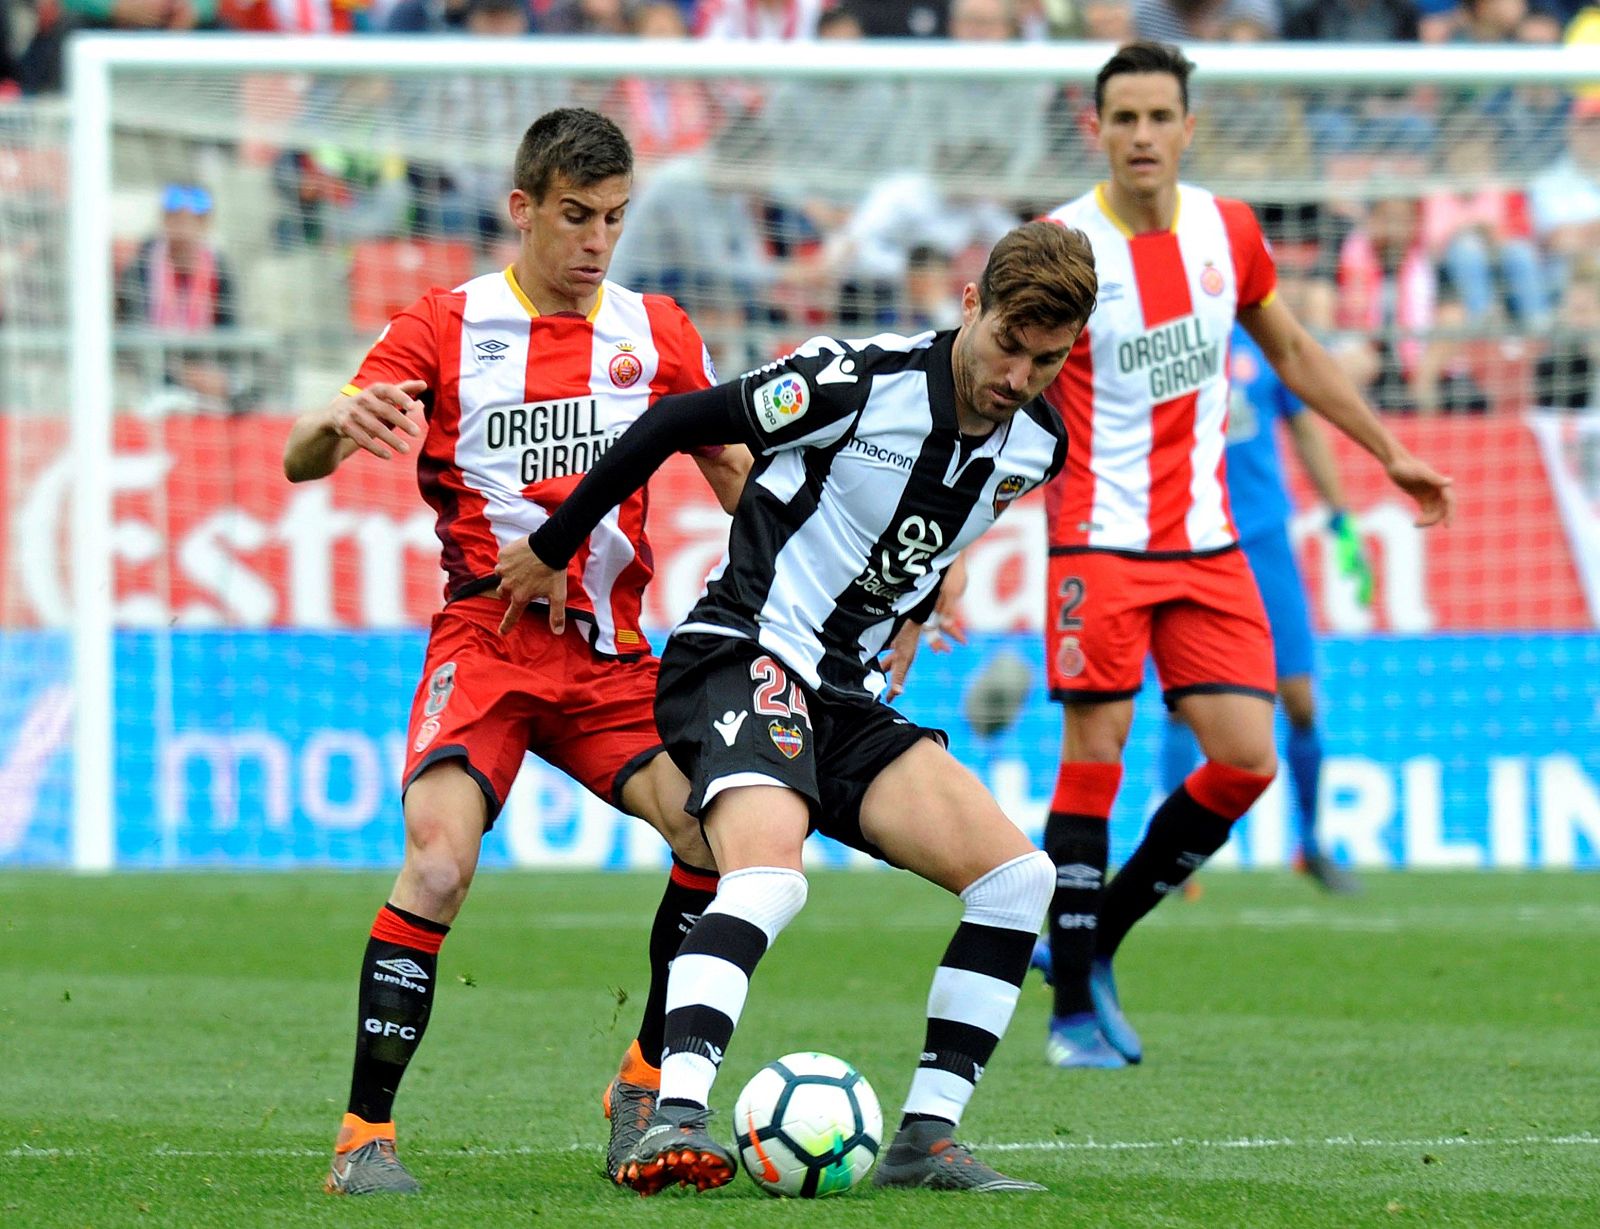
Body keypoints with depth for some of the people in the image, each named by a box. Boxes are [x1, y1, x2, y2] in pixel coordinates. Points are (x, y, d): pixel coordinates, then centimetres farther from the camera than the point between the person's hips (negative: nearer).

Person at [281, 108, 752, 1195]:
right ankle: (365, 1134, -15)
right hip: (485, 644, -3)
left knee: (717, 828, -18)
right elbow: (300, 462, -4)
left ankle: (646, 1087, 3)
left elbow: (741, 478, 16)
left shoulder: (656, 333, 10)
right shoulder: (449, 328, 2)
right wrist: (339, 423, -29)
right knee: (440, 859, -25)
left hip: (611, 654, 3)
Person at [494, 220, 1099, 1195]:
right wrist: (549, 552, -1)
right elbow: (675, 425, -8)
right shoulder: (861, 382, -17)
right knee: (770, 870, -34)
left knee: (1018, 875, -6)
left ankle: (928, 1137, -3)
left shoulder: (1035, 445, 5)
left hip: (849, 698, 8)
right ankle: (675, 1122, -42)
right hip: (745, 663, -8)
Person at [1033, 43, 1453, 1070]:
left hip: (1207, 543, 5)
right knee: (1093, 762, -7)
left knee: (1247, 761, -3)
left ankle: (1096, 940, 14)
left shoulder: (1228, 232, 5)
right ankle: (1074, 1010, 2)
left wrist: (1390, 453, 22)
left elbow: (1293, 353, 21)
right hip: (1100, 541, -5)